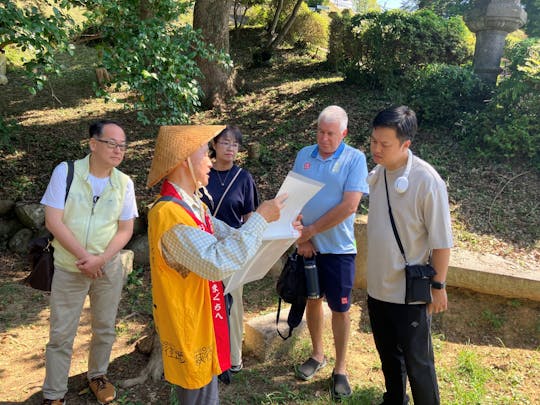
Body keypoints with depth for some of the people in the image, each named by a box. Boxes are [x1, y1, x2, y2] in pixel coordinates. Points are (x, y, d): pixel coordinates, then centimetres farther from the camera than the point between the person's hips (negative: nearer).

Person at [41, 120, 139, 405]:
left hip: (109, 268, 2)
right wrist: (84, 257, -16)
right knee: (61, 334, 6)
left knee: (104, 329, 15)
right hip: (68, 269, -2)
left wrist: (101, 259, -16)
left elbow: (126, 229, -2)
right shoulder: (66, 172, -10)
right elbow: (53, 221, -13)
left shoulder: (124, 183, -3)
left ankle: (98, 375, 38)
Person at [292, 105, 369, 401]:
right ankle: (317, 355, 36)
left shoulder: (355, 159, -10)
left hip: (338, 248, -3)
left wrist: (311, 229, -14)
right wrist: (301, 238, -7)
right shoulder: (304, 155, 3)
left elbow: (349, 205, -17)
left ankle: (340, 369, 22)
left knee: (340, 308, 6)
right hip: (307, 246, 4)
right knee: (312, 300, 16)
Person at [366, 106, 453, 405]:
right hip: (377, 286, 7)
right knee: (388, 355, 24)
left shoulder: (427, 181, -21)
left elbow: (441, 240, -15)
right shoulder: (377, 174, -2)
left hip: (410, 292, -6)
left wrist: (438, 286, -10)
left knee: (417, 363, 10)